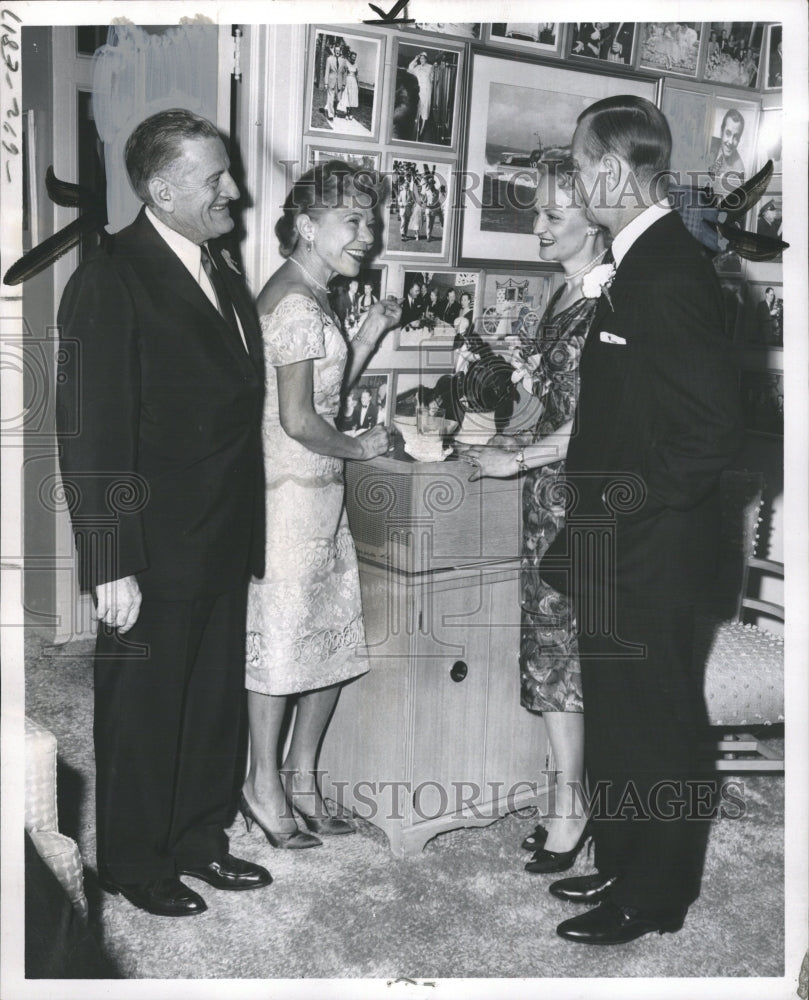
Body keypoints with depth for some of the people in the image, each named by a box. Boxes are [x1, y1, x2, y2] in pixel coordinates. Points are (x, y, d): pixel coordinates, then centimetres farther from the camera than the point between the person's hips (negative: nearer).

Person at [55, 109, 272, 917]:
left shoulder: (220, 268, 10)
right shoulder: (109, 280, -15)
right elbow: (92, 434, -18)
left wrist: (245, 530, 9)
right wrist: (111, 566, -20)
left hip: (224, 542, 8)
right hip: (154, 550, -7)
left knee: (214, 700, 18)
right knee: (142, 710, 9)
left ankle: (198, 841, 37)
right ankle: (134, 863, 28)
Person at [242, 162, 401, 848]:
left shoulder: (311, 300, 16)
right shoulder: (296, 304, -15)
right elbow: (298, 419, -19)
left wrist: (371, 332, 12)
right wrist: (358, 448, -3)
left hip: (319, 489, 10)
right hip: (291, 489, -10)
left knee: (334, 632, 12)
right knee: (280, 631, 0)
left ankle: (302, 774, 23)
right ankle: (265, 785, 14)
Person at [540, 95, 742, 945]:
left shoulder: (669, 276, -21)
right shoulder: (638, 264, 9)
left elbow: (716, 428, -26)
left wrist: (633, 497, -18)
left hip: (647, 549, -9)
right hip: (619, 542, 9)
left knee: (651, 723, 7)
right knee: (615, 715, 20)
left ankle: (652, 898, 25)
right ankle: (622, 866, 38)